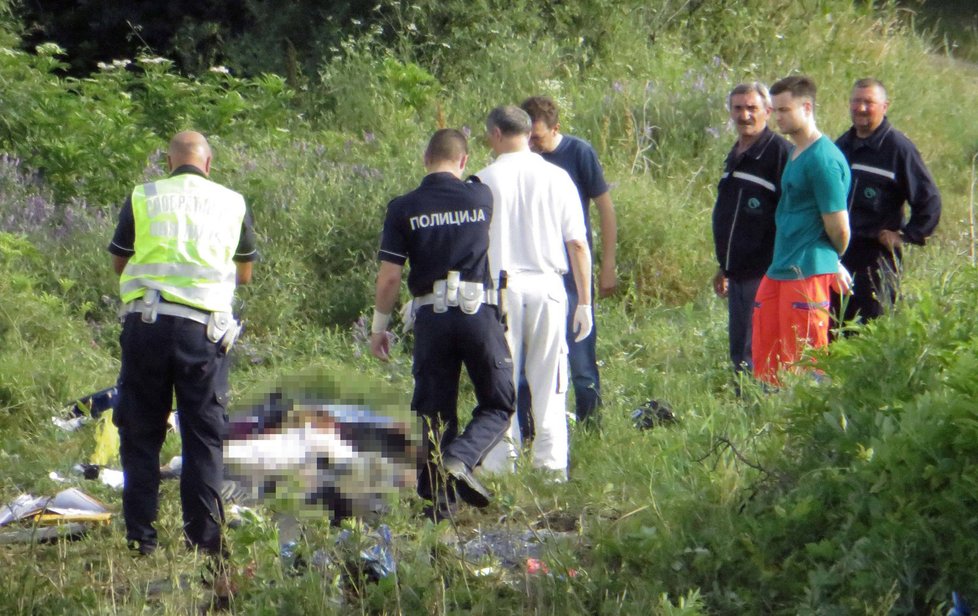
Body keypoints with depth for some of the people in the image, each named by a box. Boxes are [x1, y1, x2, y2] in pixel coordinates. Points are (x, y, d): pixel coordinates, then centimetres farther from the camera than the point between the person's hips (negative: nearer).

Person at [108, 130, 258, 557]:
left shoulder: (142, 198, 6)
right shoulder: (232, 203, 8)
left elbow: (119, 262, 17)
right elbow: (244, 274, 19)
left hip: (146, 324, 0)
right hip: (205, 326, 0)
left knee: (140, 434, 8)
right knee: (204, 437, 6)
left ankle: (140, 538, 7)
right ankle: (204, 538, 2)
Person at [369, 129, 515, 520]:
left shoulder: (403, 208, 0)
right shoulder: (481, 198, 2)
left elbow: (389, 275, -2)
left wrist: (379, 326, 10)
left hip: (431, 316, 1)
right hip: (478, 310, -1)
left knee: (435, 410, 9)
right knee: (498, 405, 8)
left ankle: (439, 499, 8)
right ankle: (460, 459, -17)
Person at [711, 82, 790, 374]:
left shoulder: (780, 152, -12)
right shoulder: (735, 155, 16)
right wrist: (724, 267, 26)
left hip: (764, 273, -9)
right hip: (739, 273, 9)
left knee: (751, 354, -10)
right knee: (739, 353, 11)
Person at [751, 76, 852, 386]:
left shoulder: (823, 159, -15)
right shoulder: (795, 154, 15)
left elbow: (838, 227, -14)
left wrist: (834, 265, 4)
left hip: (808, 274, -9)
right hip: (778, 272, 9)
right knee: (765, 359, 9)